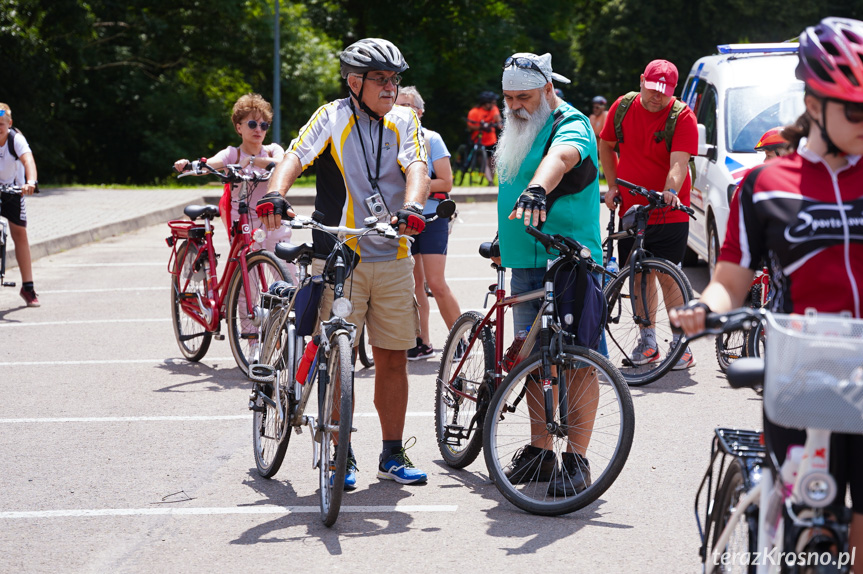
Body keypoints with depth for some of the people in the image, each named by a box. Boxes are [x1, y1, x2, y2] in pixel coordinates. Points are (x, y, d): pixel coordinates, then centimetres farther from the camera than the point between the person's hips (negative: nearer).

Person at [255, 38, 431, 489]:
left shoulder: (404, 121, 8)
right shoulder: (332, 118, -1)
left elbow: (416, 168, -8)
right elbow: (296, 157, -15)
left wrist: (413, 207, -30)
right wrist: (275, 196, -35)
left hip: (392, 260, 3)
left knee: (393, 356, 7)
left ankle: (392, 455, 18)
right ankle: (342, 456, 11)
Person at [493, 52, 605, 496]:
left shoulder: (571, 126, -10)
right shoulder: (520, 129, 18)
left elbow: (560, 157, -34)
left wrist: (536, 190, -54)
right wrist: (502, 239, 33)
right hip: (527, 263, 9)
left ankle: (577, 460, -4)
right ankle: (539, 451, 21)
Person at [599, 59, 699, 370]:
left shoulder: (682, 116, -11)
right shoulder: (623, 107, 3)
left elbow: (679, 162, -23)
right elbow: (606, 145, 17)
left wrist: (671, 191, -41)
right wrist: (612, 185, 7)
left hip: (668, 214, -4)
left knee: (668, 277, -7)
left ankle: (681, 344, 1)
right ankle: (647, 341, 21)